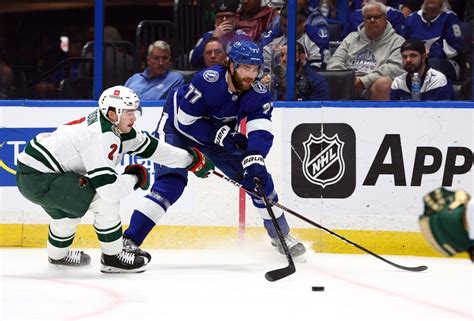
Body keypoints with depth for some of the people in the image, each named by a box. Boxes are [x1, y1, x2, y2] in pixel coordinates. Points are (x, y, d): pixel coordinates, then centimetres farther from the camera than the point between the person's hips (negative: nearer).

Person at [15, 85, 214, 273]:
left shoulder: (115, 127, 6)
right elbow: (110, 189, -27)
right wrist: (135, 177, -8)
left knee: (69, 204, 36)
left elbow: (149, 146, 16)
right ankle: (112, 258, 0)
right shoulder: (100, 136, -23)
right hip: (37, 178, -10)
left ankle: (57, 254, 55)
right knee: (105, 199, -15)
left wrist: (191, 160, 20)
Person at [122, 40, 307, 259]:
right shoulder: (207, 81, -33)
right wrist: (222, 135, -32)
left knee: (258, 176, -1)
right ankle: (129, 241, -25)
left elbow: (261, 132, -31)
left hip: (222, 134, 6)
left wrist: (254, 159, -48)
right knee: (170, 182, -24)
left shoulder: (259, 95, -19)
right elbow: (185, 121, -28)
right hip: (178, 126, -5)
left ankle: (280, 235, 19)